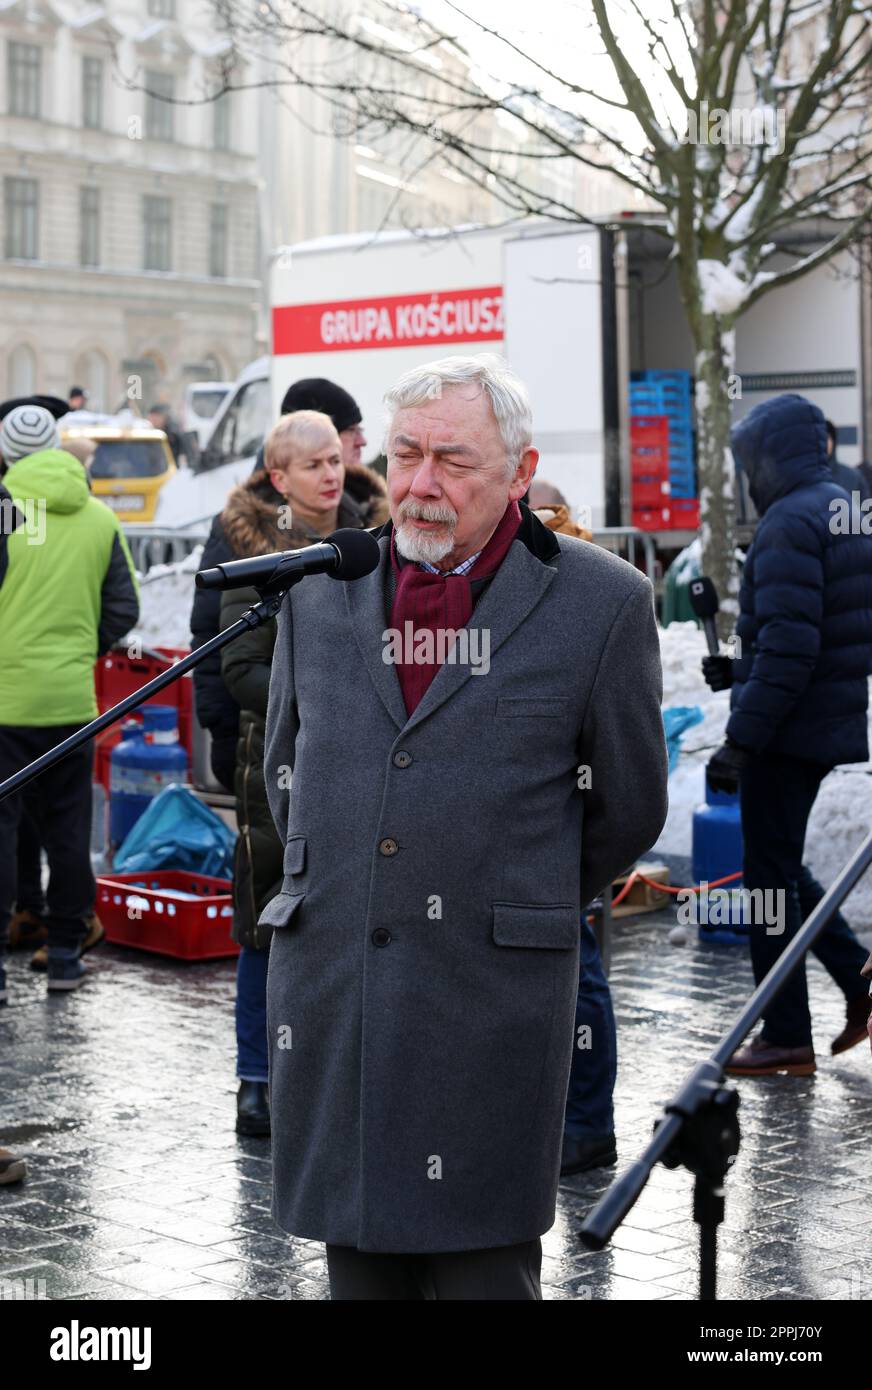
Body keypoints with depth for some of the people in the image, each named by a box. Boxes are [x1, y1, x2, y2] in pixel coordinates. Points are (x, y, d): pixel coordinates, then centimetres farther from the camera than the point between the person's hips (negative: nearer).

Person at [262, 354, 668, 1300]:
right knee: (360, 1265, 11)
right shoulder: (319, 593, 9)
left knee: (485, 1270, 0)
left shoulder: (601, 604, -2)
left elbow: (625, 809, 7)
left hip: (492, 1005, -3)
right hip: (327, 997, 4)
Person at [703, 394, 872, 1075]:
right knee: (782, 867, 21)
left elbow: (789, 645, -26)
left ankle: (788, 1038, 7)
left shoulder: (790, 523, -17)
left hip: (788, 731, -9)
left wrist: (741, 740, -24)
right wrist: (742, 671, 16)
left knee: (769, 879, 0)